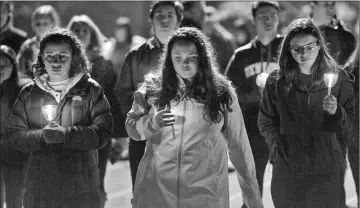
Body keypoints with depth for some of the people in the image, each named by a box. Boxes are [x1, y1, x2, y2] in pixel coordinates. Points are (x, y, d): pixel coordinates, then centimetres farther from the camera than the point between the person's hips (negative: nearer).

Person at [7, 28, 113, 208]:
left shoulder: (91, 90, 3)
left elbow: (103, 132, -7)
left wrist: (66, 134, -20)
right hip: (40, 185, 1)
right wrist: (41, 137, -16)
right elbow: (15, 135, 4)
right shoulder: (28, 94, 10)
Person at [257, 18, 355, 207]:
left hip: (327, 169, 0)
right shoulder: (277, 80, 2)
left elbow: (350, 124, 0)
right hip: (288, 169, 0)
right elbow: (266, 120, 10)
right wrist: (276, 146, -4)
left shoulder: (337, 78, 1)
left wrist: (336, 112, -19)